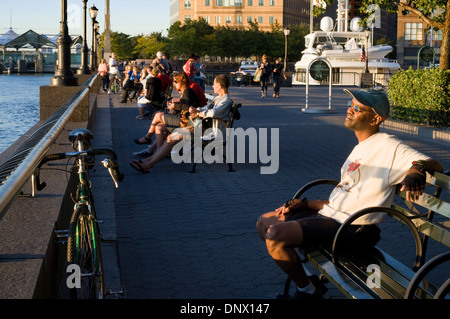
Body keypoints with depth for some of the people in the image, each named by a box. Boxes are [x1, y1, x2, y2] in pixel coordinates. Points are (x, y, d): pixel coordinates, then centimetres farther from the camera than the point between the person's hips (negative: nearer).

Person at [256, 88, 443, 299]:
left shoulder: (387, 146, -11)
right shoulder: (360, 148, 18)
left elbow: (435, 165, -18)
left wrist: (417, 168, -40)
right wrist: (305, 204, 12)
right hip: (327, 213, 10)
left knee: (275, 235, -24)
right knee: (264, 222, 12)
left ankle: (307, 290, 1)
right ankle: (304, 279, 13)